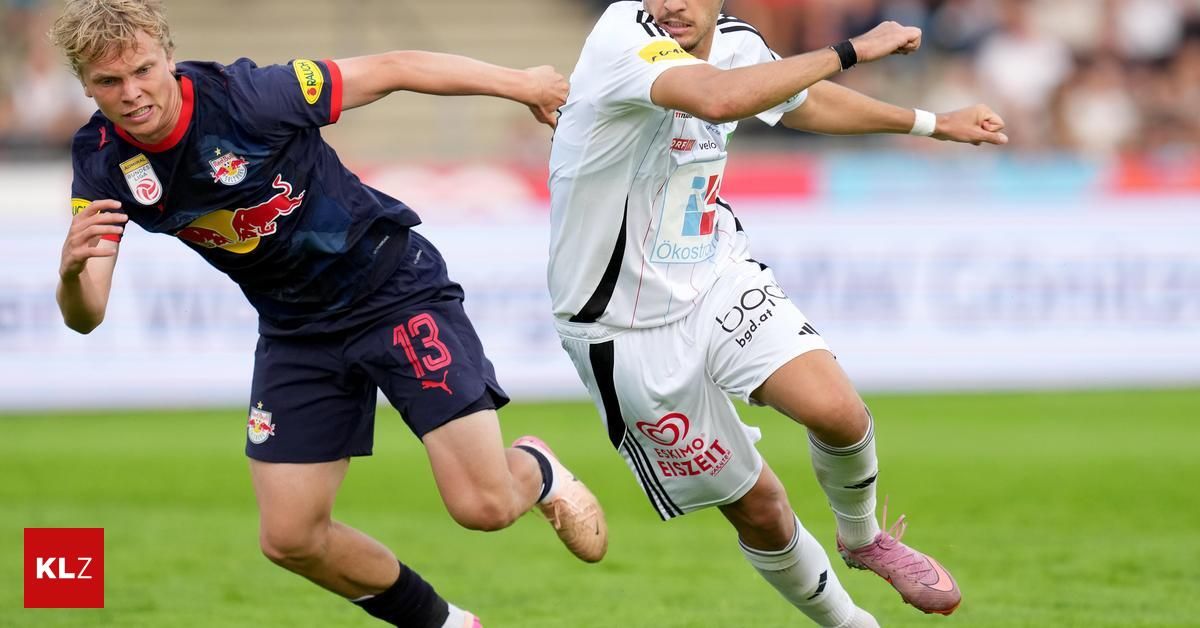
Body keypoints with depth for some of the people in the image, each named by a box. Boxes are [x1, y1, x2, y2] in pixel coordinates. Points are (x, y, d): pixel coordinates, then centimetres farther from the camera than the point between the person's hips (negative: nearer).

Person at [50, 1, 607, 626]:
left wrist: (521, 82, -9)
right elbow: (85, 316, -17)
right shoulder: (102, 161, -13)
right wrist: (72, 270, -42)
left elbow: (391, 70, -15)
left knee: (483, 506, -14)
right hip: (296, 333, 5)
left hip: (394, 288, -5)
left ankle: (536, 472, 25)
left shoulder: (246, 95, -26)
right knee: (289, 538, -1)